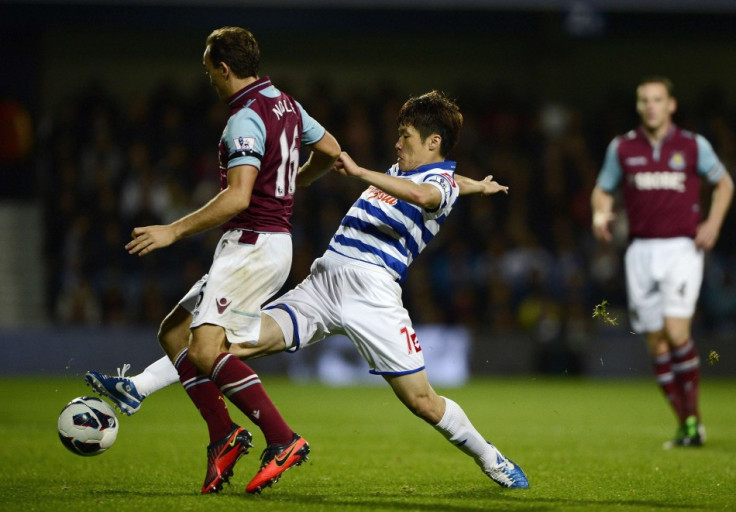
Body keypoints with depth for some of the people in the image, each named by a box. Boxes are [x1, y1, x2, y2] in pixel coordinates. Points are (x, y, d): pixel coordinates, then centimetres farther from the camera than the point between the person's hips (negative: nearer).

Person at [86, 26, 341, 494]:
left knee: (205, 350, -21)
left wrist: (175, 230, -22)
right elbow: (330, 151, 25)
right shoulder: (285, 104, 12)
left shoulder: (247, 119, -16)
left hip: (252, 244, -10)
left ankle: (283, 439, -22)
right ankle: (224, 436, 4)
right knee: (174, 333, 12)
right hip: (274, 241, 10)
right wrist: (291, 183, 41)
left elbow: (237, 198, -26)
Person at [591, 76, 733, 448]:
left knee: (676, 332, -18)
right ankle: (684, 423, 14)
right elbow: (603, 190, 16)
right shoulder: (622, 148, 5)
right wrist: (600, 213, -6)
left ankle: (693, 417, -4)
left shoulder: (693, 146, 1)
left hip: (683, 248, -3)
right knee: (656, 343, 3)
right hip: (641, 251, 3)